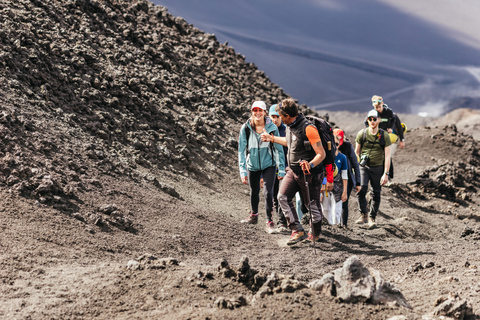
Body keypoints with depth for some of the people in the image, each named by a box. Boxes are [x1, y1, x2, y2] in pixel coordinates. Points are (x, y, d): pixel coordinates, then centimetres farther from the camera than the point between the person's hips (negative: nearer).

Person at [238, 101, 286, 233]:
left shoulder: (272, 128, -13)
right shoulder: (245, 128, -10)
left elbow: (278, 149, -6)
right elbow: (241, 150, -5)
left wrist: (281, 170, -7)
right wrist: (243, 171, -10)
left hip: (268, 165, -2)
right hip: (252, 166, 2)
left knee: (268, 192, -14)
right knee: (254, 192, 17)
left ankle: (269, 221, -1)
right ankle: (254, 215, 41)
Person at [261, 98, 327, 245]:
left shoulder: (308, 128, -24)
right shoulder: (290, 126, 3)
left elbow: (321, 154, -23)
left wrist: (310, 164, -40)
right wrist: (272, 139, 33)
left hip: (309, 173, -8)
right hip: (293, 171, 8)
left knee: (312, 204, 4)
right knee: (283, 196, -4)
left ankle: (315, 234, 25)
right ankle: (297, 230, -2)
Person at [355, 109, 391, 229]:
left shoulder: (384, 136, -2)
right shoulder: (362, 134, 1)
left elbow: (387, 156, -3)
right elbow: (356, 152, 10)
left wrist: (386, 174, -9)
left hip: (378, 167, 0)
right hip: (363, 166, 0)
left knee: (376, 193, 2)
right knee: (361, 190, -17)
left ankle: (372, 218, 14)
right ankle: (363, 215, -4)